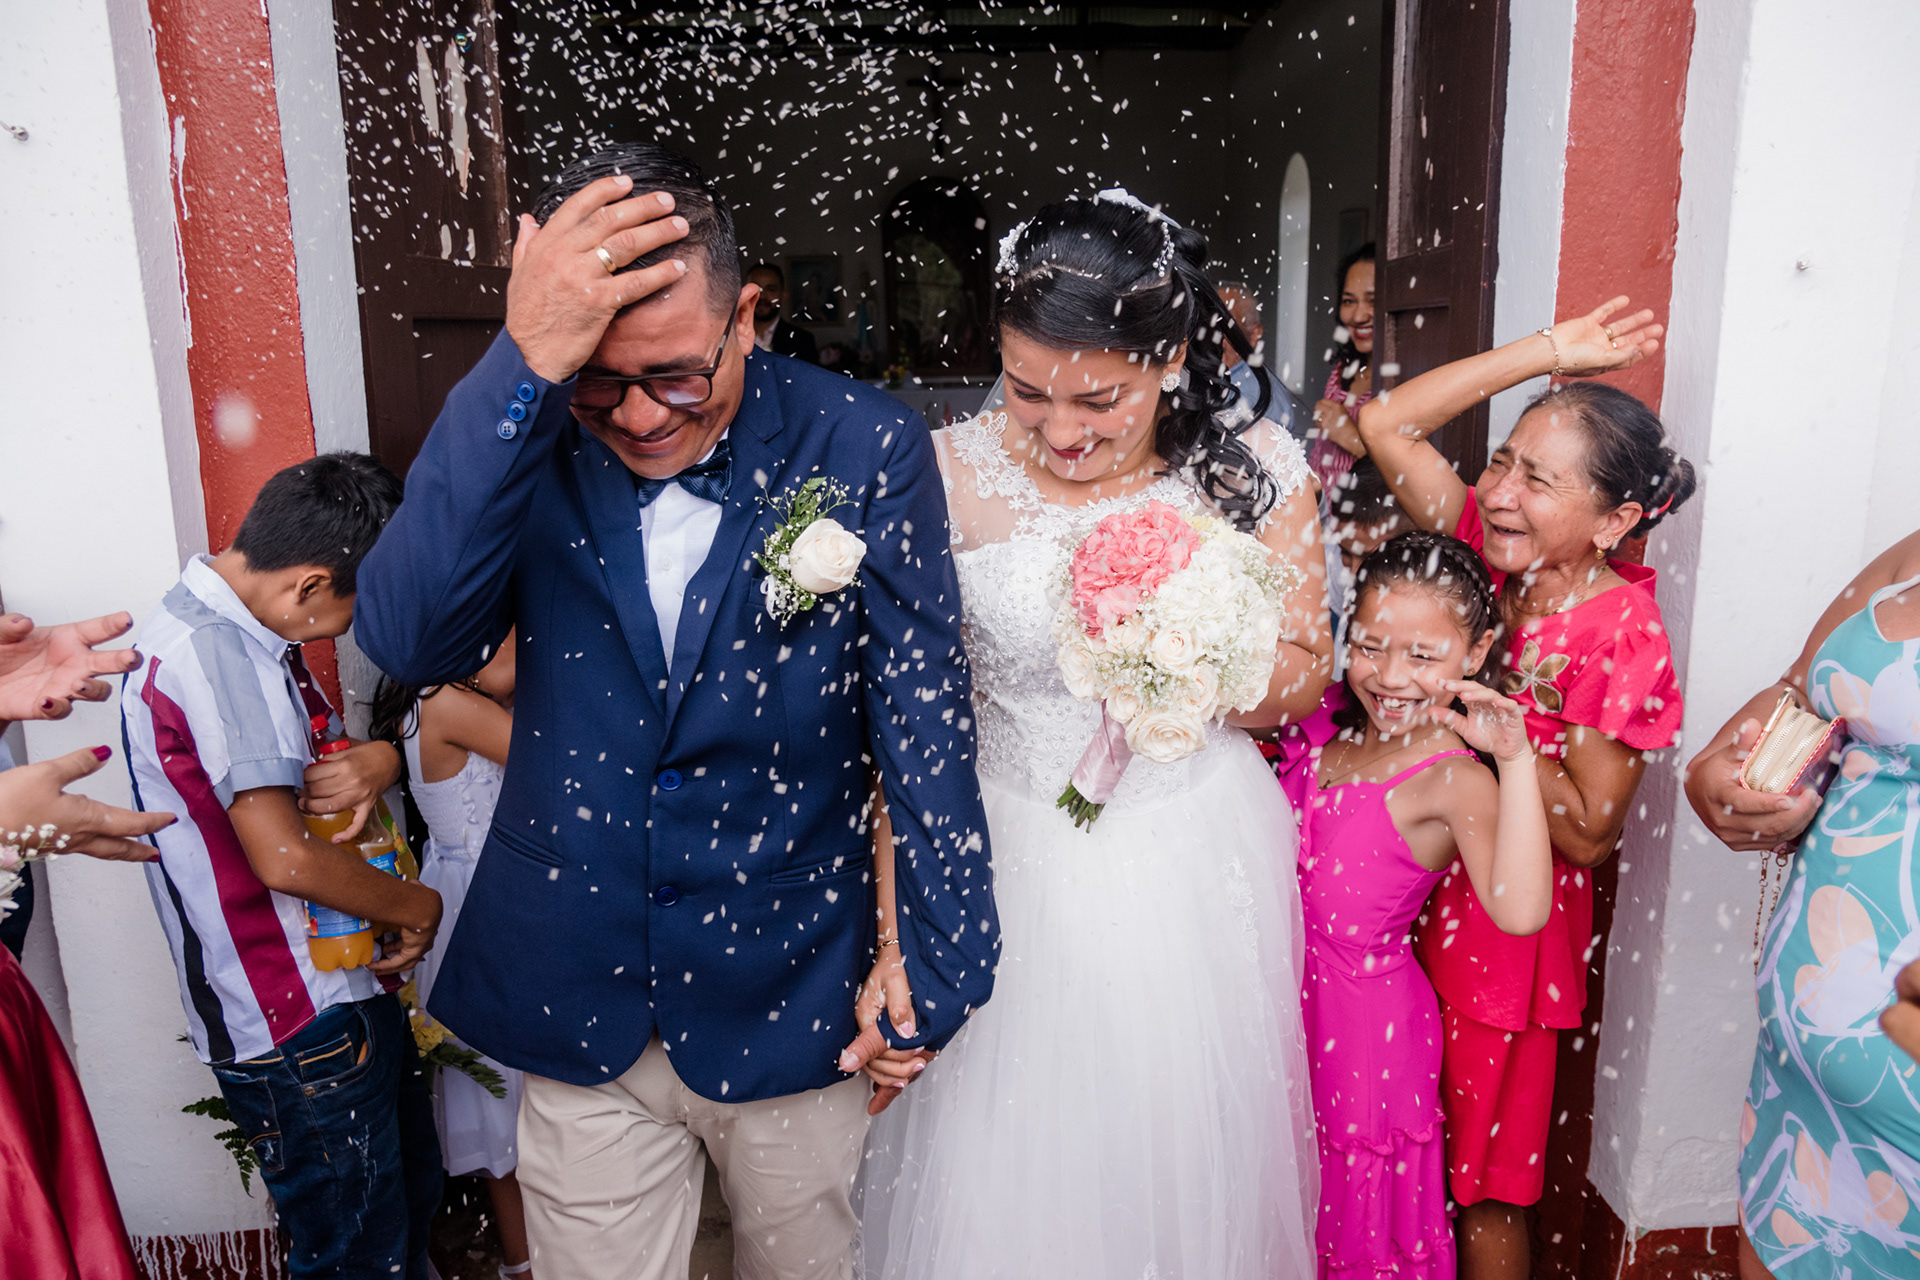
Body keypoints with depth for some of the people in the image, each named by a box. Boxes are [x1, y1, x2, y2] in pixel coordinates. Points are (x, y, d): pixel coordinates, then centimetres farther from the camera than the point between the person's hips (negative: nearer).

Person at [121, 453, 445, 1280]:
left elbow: (307, 761, 18)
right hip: (300, 1034, -10)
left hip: (342, 996, 10)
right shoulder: (215, 653, -23)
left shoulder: (235, 635, 8)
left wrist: (377, 760, -6)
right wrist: (417, 906, -12)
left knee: (411, 1206, 24)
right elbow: (285, 857, -28)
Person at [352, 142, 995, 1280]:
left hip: (792, 1002, 0)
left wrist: (940, 970, -7)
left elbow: (923, 717, -10)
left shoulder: (865, 447, -13)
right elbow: (409, 642, -23)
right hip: (578, 1004, 1)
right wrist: (526, 367, -31)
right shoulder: (521, 437, -8)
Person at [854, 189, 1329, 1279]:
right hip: (1012, 865, -1)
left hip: (1201, 872, 2)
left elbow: (1304, 678, 2)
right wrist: (892, 939, -16)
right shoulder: (951, 477, -12)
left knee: (1193, 1169, 19)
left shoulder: (1253, 466, -7)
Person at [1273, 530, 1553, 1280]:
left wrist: (1516, 762, -43)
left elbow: (1518, 911, -41)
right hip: (1286, 987, 6)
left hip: (1364, 1012, -6)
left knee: (1356, 1203, 17)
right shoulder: (1325, 717, -6)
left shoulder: (1452, 780, -24)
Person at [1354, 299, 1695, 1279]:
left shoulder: (1621, 637, -21)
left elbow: (1589, 831, -17)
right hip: (1411, 897, 5)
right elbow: (1384, 424, -8)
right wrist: (1544, 350, -10)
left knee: (1481, 1183, 14)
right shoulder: (1492, 548, -7)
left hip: (1502, 925, -5)